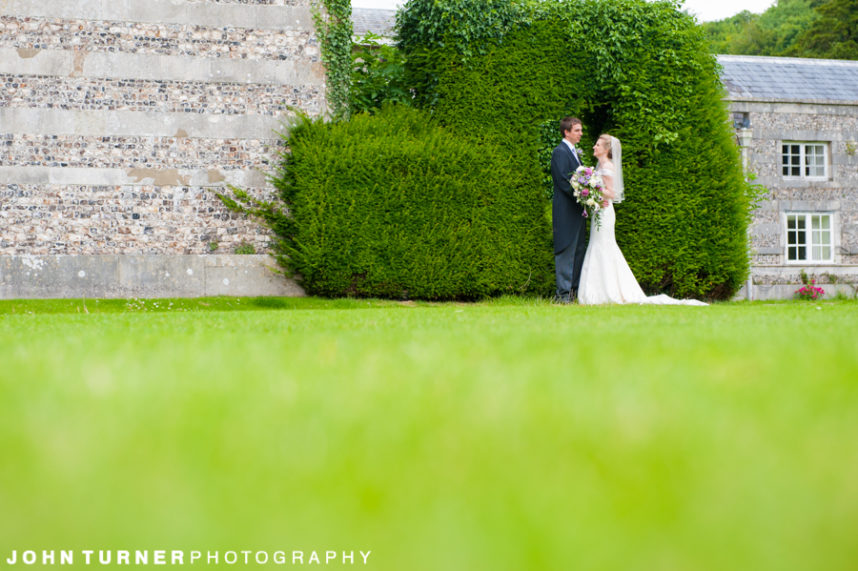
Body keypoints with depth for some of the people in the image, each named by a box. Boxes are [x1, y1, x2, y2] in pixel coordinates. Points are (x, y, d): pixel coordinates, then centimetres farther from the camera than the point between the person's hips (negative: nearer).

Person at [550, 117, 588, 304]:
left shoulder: (575, 153, 19)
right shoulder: (560, 152, -11)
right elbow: (563, 182, -18)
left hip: (577, 210, 10)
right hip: (565, 210, -10)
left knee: (578, 251, 11)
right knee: (566, 251, -8)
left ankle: (574, 289, 16)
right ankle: (563, 293, -7)